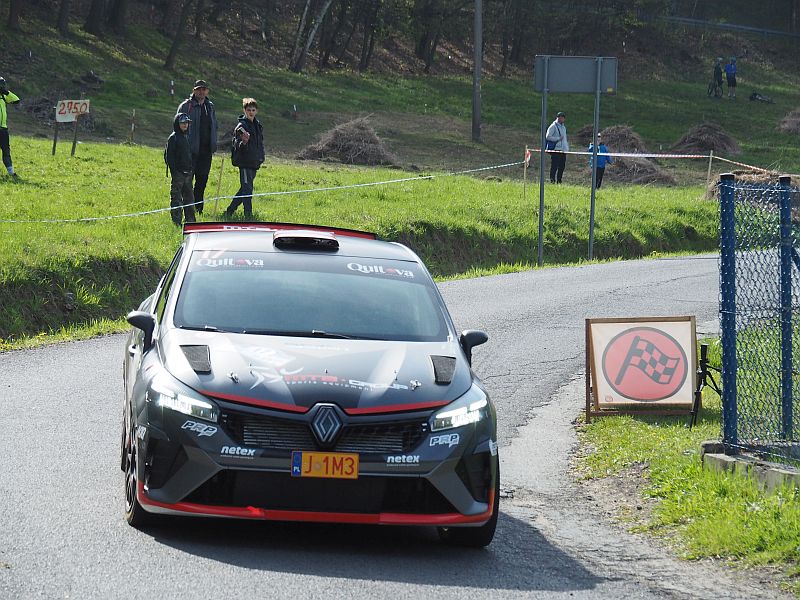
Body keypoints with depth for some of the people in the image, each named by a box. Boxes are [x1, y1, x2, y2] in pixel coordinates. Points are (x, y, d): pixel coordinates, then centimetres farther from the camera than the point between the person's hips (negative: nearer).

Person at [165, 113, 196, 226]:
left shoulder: (187, 136, 14)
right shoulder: (173, 138, -9)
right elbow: (169, 156, -12)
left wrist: (191, 169, 15)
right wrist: (174, 171, -17)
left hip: (187, 172, 8)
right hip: (178, 172, -8)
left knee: (189, 197, 12)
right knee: (176, 197, -4)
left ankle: (190, 220, 20)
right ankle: (176, 221, -3)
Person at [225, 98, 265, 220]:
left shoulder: (258, 125, 13)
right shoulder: (241, 126, -11)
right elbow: (237, 146, -14)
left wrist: (261, 158, 19)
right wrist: (243, 142, -34)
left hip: (254, 163, 8)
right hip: (244, 162, -8)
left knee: (245, 189, 12)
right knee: (247, 189, -11)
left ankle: (230, 211, 22)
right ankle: (248, 215, -11)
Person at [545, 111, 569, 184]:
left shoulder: (564, 127, 21)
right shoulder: (553, 126, -3)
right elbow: (548, 137, -11)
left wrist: (567, 147, 17)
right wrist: (558, 138, -15)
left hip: (563, 150, 7)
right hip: (555, 149, -7)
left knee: (562, 166, 6)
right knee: (554, 166, -9)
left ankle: (559, 181, 12)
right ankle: (552, 180, -7)